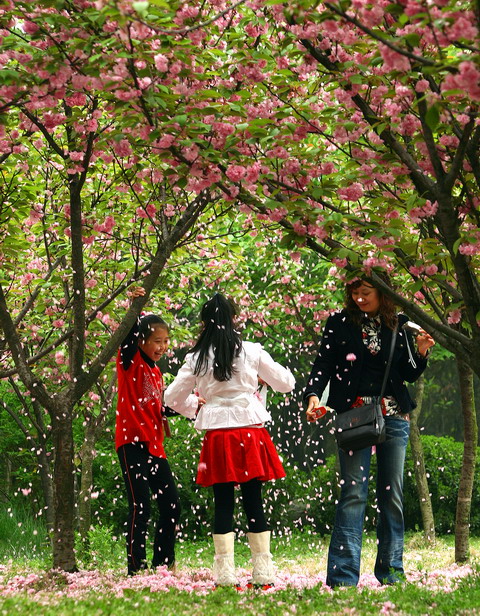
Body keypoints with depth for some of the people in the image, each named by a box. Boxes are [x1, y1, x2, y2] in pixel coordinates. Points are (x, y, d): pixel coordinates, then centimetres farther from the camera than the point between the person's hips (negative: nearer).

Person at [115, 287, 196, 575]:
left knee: (171, 506, 9)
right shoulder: (131, 362, -2)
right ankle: (136, 568, -7)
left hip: (155, 446, 8)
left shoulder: (156, 371, 18)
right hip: (133, 442, -8)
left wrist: (190, 408, 12)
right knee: (141, 507, -11)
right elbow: (127, 336, -21)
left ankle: (163, 563, 19)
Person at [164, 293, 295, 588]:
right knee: (254, 503, 5)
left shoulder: (196, 359, 2)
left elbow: (172, 398, 9)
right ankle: (263, 572, 6)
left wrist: (195, 402, 29)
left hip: (217, 436, 0)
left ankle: (225, 573, 2)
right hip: (250, 432, 0)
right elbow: (287, 383, 8)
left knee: (223, 505, 5)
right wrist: (261, 375, 27)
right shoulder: (251, 352, 0)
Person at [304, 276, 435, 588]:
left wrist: (421, 354, -6)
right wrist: (313, 394, -18)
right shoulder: (339, 324, 3)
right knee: (354, 493, -9)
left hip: (394, 416, 3)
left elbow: (409, 374, 13)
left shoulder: (398, 325, 9)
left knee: (392, 493, 6)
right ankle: (343, 576, -10)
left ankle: (391, 569, 15)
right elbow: (323, 364, -1)